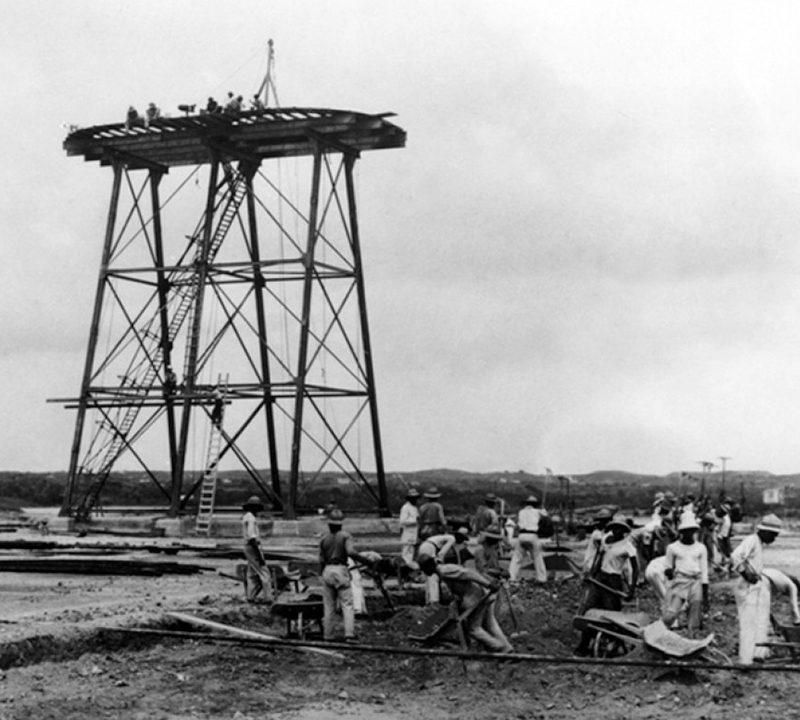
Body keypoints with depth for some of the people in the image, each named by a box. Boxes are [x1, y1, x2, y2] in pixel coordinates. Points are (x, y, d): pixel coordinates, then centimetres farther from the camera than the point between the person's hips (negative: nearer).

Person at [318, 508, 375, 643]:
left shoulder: (324, 540, 9)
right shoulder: (345, 536, -4)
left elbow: (321, 560, 8)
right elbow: (351, 552, -19)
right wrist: (366, 560, -11)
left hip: (327, 571, 4)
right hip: (340, 570, -4)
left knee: (328, 606, 10)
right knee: (347, 605, -2)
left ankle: (327, 635, 12)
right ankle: (349, 634, -13)